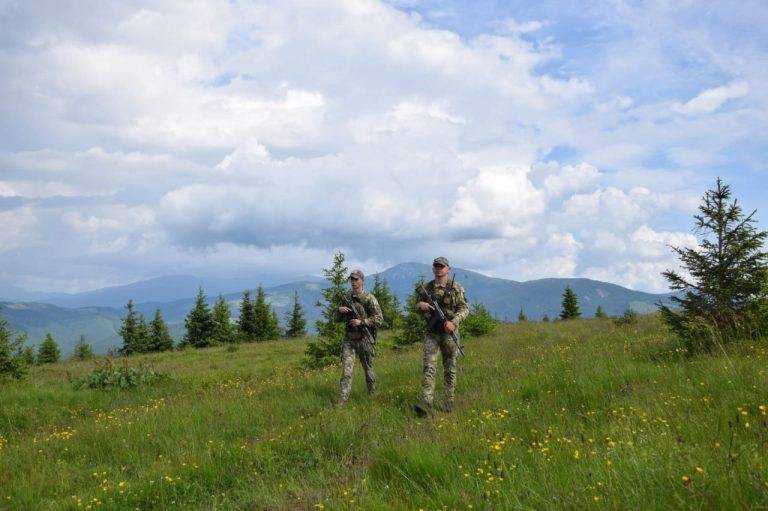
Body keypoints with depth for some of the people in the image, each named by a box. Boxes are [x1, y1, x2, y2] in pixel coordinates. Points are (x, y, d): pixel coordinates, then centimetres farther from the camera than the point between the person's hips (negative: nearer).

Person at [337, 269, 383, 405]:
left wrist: (361, 322, -18)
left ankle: (372, 393, 31)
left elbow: (379, 318, -9)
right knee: (346, 369, -7)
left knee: (368, 368, 10)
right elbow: (339, 319, 19)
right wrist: (340, 311, -3)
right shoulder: (347, 298, 11)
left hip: (364, 339, -3)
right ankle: (343, 399, -9)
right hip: (348, 339, 3)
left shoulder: (369, 298, -5)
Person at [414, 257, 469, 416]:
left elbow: (464, 308, -6)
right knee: (429, 367, -11)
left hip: (449, 333, -1)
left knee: (450, 369, 6)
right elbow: (418, 306, 20)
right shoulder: (427, 288, 9)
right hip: (431, 333, 1)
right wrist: (420, 305, -5)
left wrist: (453, 322, -22)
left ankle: (449, 403, 16)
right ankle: (426, 403, -19)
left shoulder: (456, 288, 0)